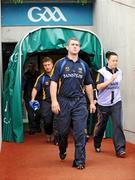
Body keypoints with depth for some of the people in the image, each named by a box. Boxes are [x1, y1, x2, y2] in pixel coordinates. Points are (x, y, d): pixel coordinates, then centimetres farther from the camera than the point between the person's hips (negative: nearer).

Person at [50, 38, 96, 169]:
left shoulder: (83, 65, 11)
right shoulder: (60, 63, 2)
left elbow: (88, 85, 17)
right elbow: (53, 83, -4)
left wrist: (92, 102, 14)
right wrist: (54, 101, -14)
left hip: (79, 102, 1)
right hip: (63, 101, -1)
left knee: (80, 133, -3)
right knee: (63, 131, 11)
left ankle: (79, 161, 3)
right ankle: (62, 151, 38)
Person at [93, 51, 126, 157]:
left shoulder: (119, 72, 4)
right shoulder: (102, 72, -10)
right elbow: (98, 86, -19)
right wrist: (110, 80, -25)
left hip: (116, 103, 3)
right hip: (104, 103, -3)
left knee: (118, 124, -10)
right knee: (101, 125, 11)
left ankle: (120, 149, -10)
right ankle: (97, 145, 34)